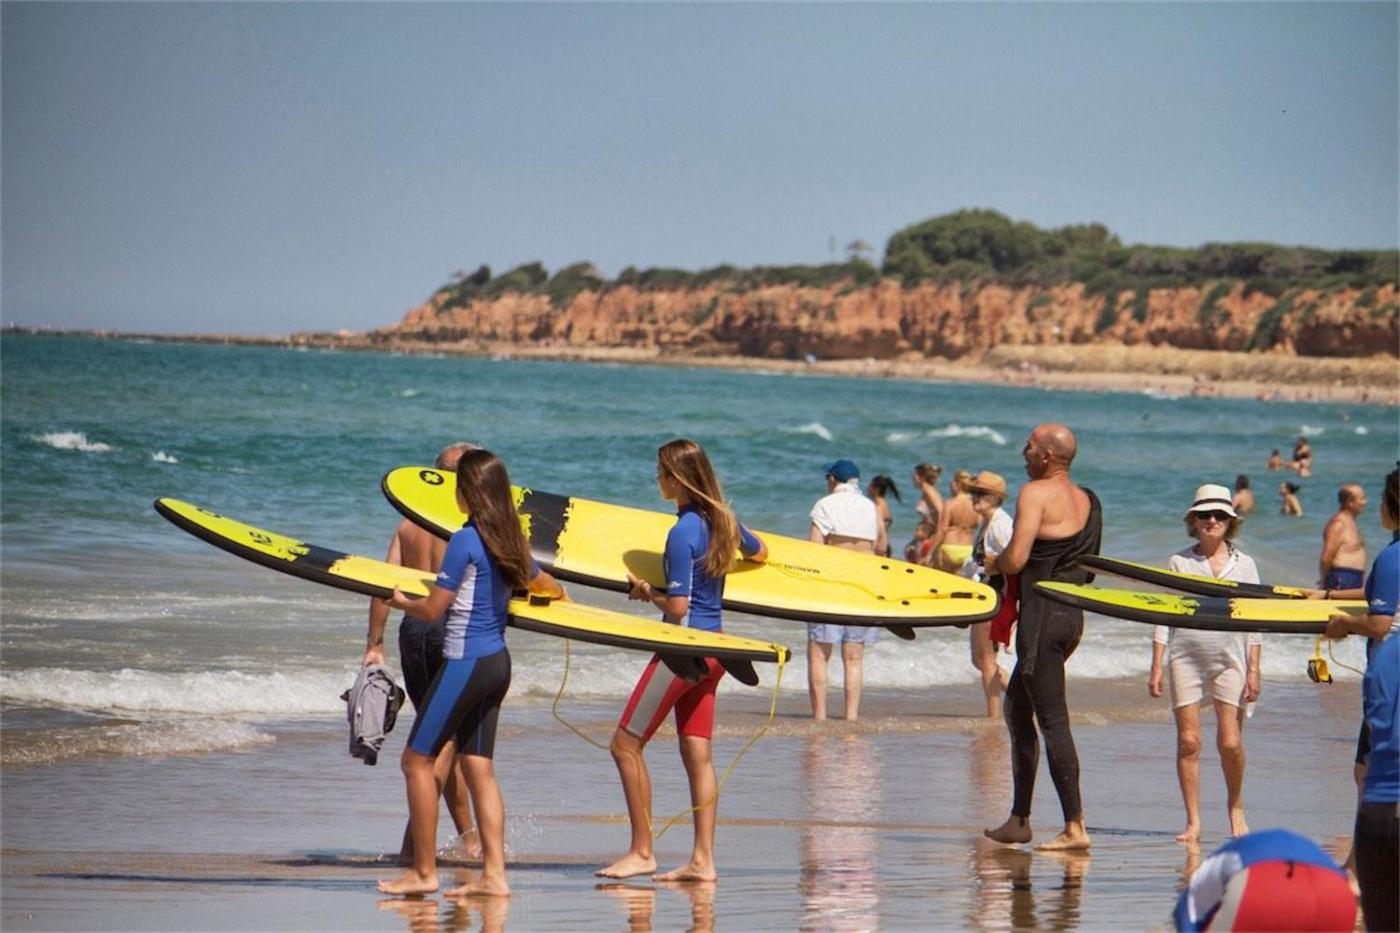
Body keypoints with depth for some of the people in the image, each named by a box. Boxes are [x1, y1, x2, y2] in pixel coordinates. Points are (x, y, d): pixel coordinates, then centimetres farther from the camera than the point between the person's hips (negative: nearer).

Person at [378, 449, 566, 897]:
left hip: (465, 663, -8)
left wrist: (401, 601, 6)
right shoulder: (510, 541, 8)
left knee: (418, 760, 0)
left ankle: (424, 871, 1)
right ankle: (493, 873, 5)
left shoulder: (466, 540, -16)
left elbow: (432, 609, -14)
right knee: (479, 767, 9)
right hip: (497, 662, 8)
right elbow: (549, 588, 25)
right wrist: (558, 594, 48)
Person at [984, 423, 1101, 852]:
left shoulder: (1036, 493, -11)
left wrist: (995, 562, 4)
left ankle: (1075, 827, -11)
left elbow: (1016, 560, -18)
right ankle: (1019, 820, 22)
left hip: (1042, 613, -9)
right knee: (1017, 709, 19)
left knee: (1053, 720, -9)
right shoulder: (1085, 500, 16)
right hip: (1072, 614, 9)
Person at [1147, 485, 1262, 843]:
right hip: (1186, 656, 0)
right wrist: (1156, 667, 1)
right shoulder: (1179, 562, 7)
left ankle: (1235, 806, 18)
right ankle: (1193, 821, 3)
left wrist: (1254, 670, 0)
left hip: (1230, 659, 0)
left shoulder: (1244, 565, 7)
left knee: (1230, 742, -7)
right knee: (1188, 741, -3)